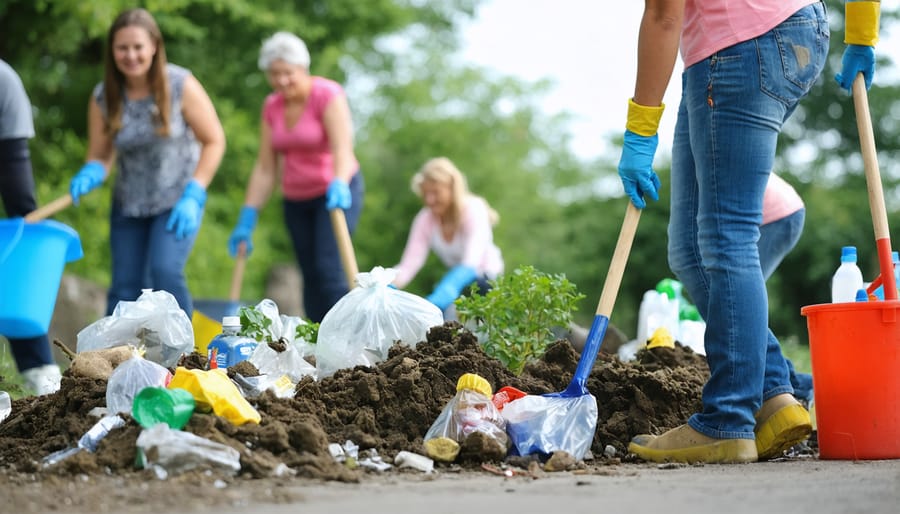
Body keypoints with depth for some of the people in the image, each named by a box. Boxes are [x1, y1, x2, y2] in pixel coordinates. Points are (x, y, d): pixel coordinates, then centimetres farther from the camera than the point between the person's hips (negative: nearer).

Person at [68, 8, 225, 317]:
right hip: (128, 207, 4)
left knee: (165, 272, -23)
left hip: (178, 202, -3)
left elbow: (214, 141, -6)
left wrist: (193, 195, -14)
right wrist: (90, 175, -21)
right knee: (125, 289, 3)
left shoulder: (180, 85, -12)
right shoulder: (103, 97, -4)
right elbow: (99, 156, 4)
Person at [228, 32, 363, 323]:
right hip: (296, 200, 6)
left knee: (328, 269, -19)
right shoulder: (272, 107, 4)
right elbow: (265, 169, 5)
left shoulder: (327, 95, -13)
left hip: (336, 194, -6)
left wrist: (339, 185, -46)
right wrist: (247, 219, -1)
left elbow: (342, 148, -27)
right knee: (311, 276, 3)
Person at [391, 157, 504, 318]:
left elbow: (471, 263, -39)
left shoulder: (473, 210, -24)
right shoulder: (425, 220, -11)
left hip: (487, 282, -5)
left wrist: (449, 288, -59)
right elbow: (409, 265, -19)